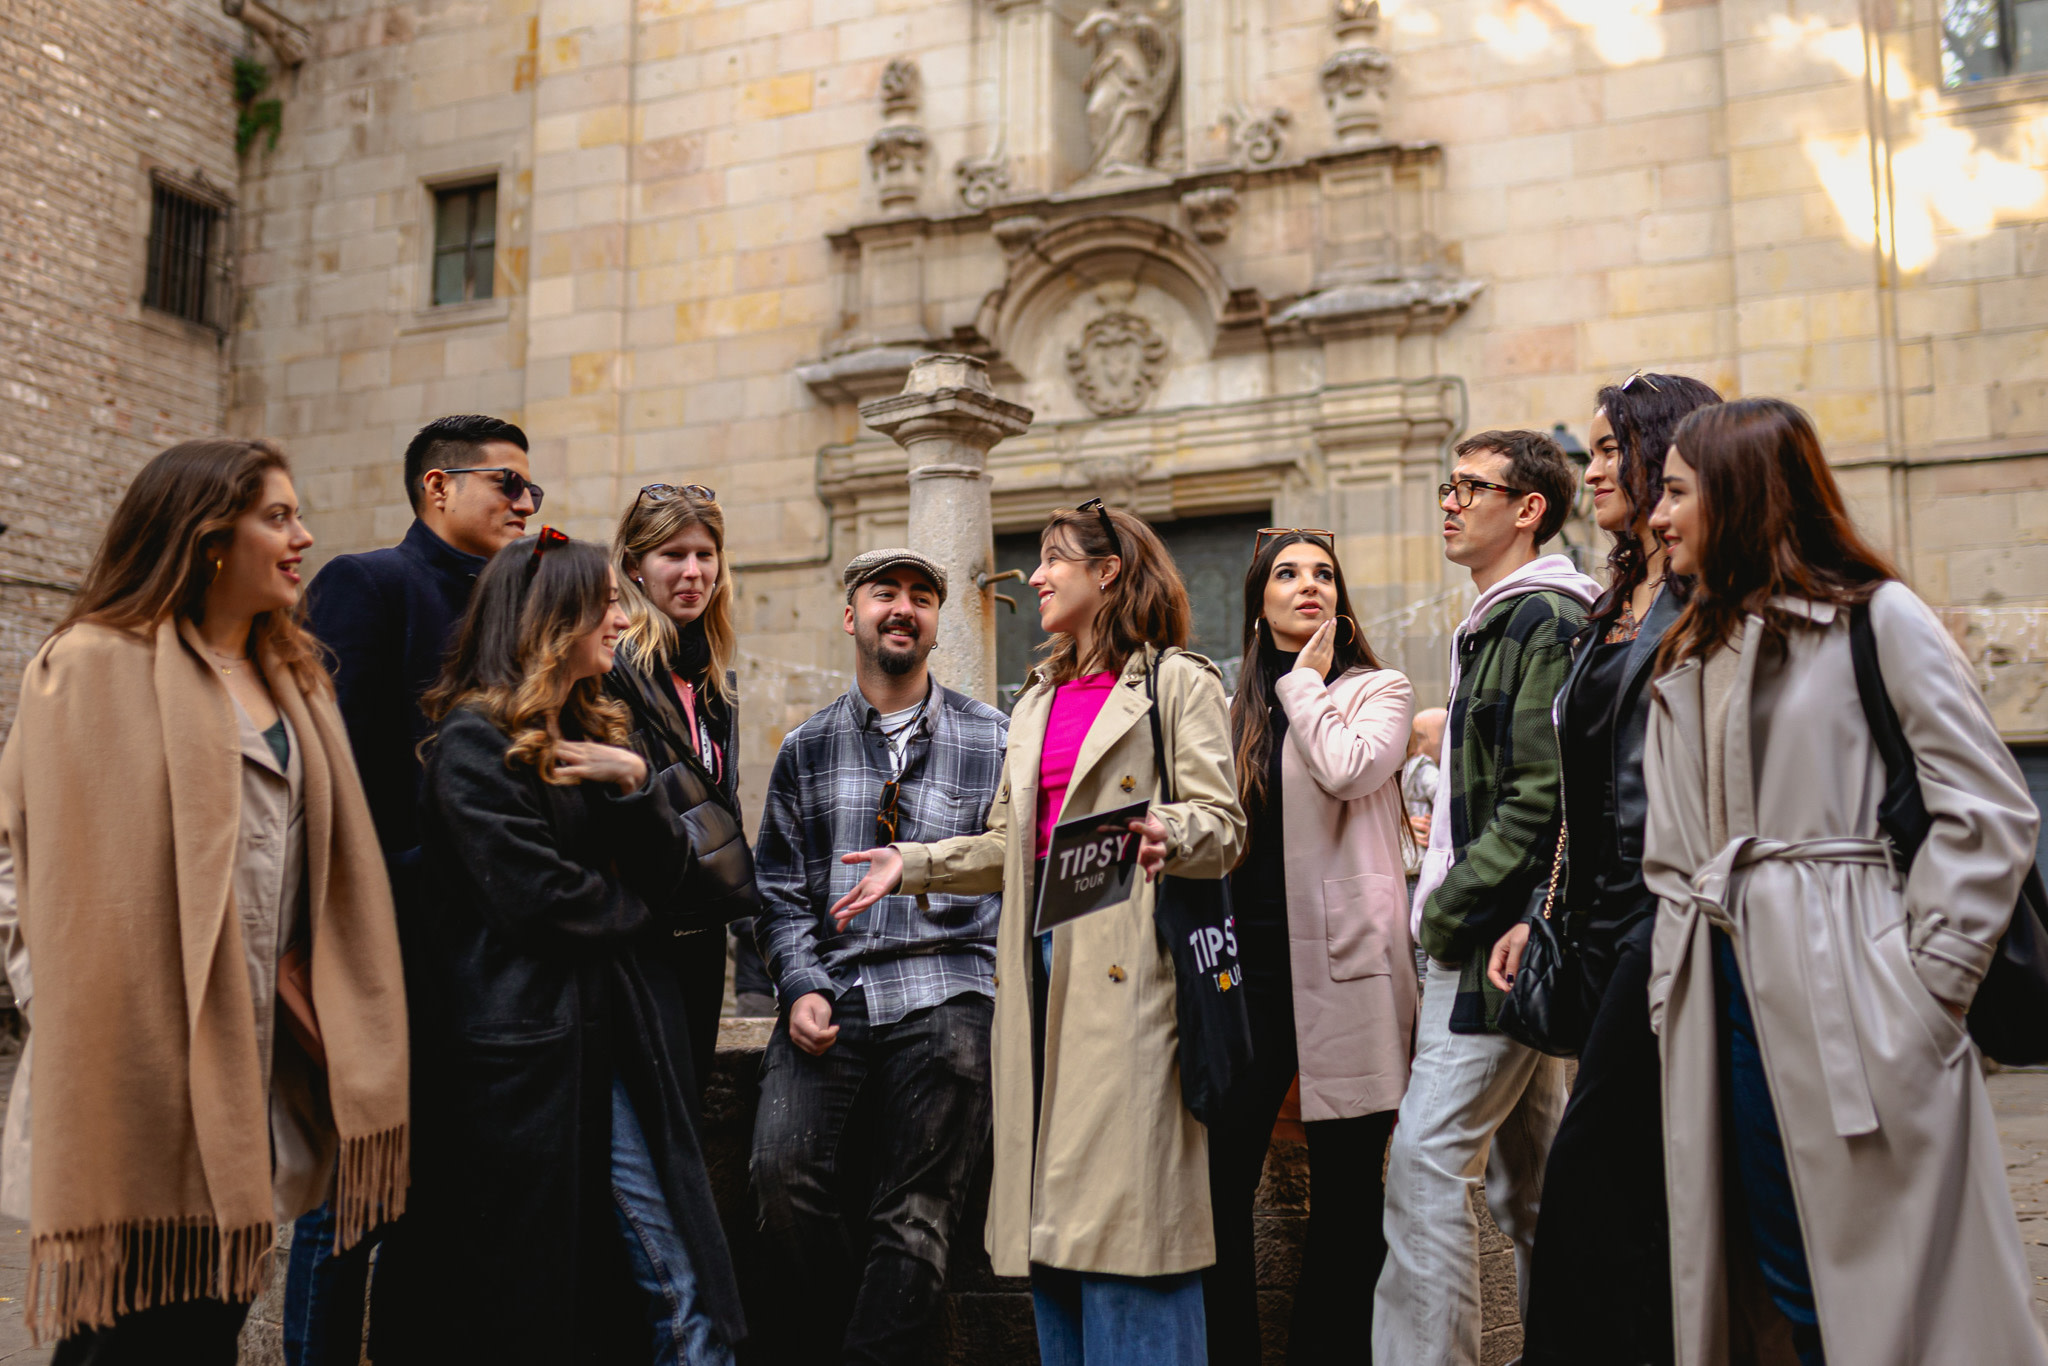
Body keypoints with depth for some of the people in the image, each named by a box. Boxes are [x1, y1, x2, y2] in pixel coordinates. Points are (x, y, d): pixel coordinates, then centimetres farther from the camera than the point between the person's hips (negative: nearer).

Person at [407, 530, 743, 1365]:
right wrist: (628, 912, 2)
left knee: (685, 1295, 4)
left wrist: (633, 784, -7)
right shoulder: (475, 741, -8)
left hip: (611, 1038, 7)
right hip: (522, 1051, -7)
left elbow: (666, 881, 11)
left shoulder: (593, 736, 16)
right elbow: (536, 897, -17)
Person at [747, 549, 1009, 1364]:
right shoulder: (807, 749, 15)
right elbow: (781, 890, 13)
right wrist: (802, 986, -1)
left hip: (945, 990, -1)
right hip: (834, 989, 2)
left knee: (916, 1211, -8)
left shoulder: (994, 740, 10)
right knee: (785, 1168, -17)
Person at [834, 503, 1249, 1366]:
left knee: (1120, 1199, -6)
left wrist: (1171, 835, -26)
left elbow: (1223, 826, -6)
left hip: (1127, 962, -7)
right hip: (1044, 955, 7)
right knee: (1049, 1201, 8)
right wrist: (914, 864, 11)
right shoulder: (1037, 699, 22)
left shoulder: (1178, 681, 1)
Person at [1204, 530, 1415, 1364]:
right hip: (1251, 965, 3)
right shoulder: (1236, 709, 17)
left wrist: (1305, 682, -3)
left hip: (1341, 965, -3)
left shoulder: (1378, 691, 5)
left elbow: (1346, 771, -16)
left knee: (1345, 1189, 4)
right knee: (1217, 1178, -1)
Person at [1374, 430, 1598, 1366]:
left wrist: (1448, 914, -16)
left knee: (1426, 1163, -11)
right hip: (1490, 941, 10)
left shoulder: (1545, 622, -12)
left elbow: (1541, 800, -20)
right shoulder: (1493, 625, 19)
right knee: (1526, 1174, 15)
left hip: (1495, 945, -10)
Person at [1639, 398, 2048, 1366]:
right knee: (1783, 1280, 11)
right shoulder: (1686, 657, 17)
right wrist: (1674, 997, 9)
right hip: (1723, 996, 6)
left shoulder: (1874, 616, -4)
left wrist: (1924, 980, -11)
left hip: (1841, 996, -6)